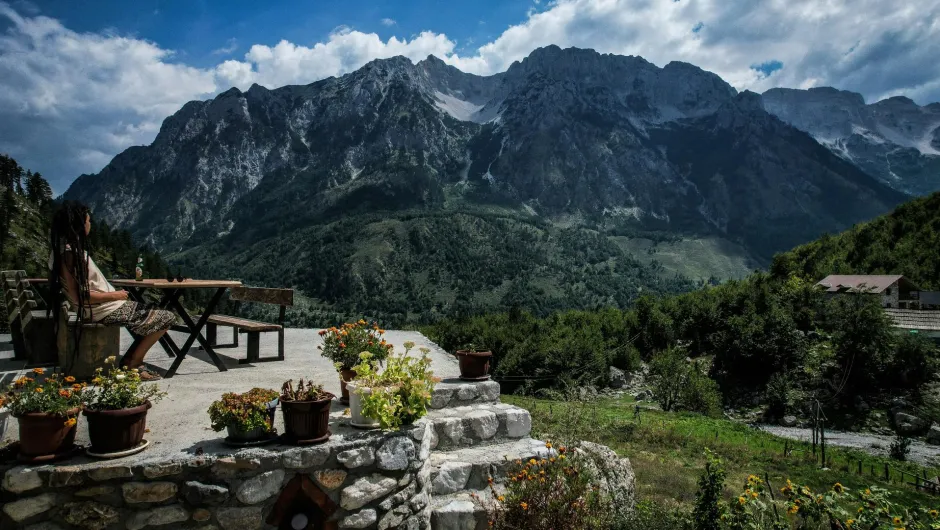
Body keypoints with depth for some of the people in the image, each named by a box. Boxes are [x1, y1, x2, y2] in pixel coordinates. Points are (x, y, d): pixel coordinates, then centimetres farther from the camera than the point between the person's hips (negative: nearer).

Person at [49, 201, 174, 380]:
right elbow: (79, 296, -25)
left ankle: (133, 361, 13)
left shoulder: (61, 249, 9)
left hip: (100, 308, 10)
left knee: (150, 316, 22)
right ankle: (130, 363, 4)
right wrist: (115, 295, -13)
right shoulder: (72, 252, -22)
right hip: (105, 311, -10)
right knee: (167, 318, -4)